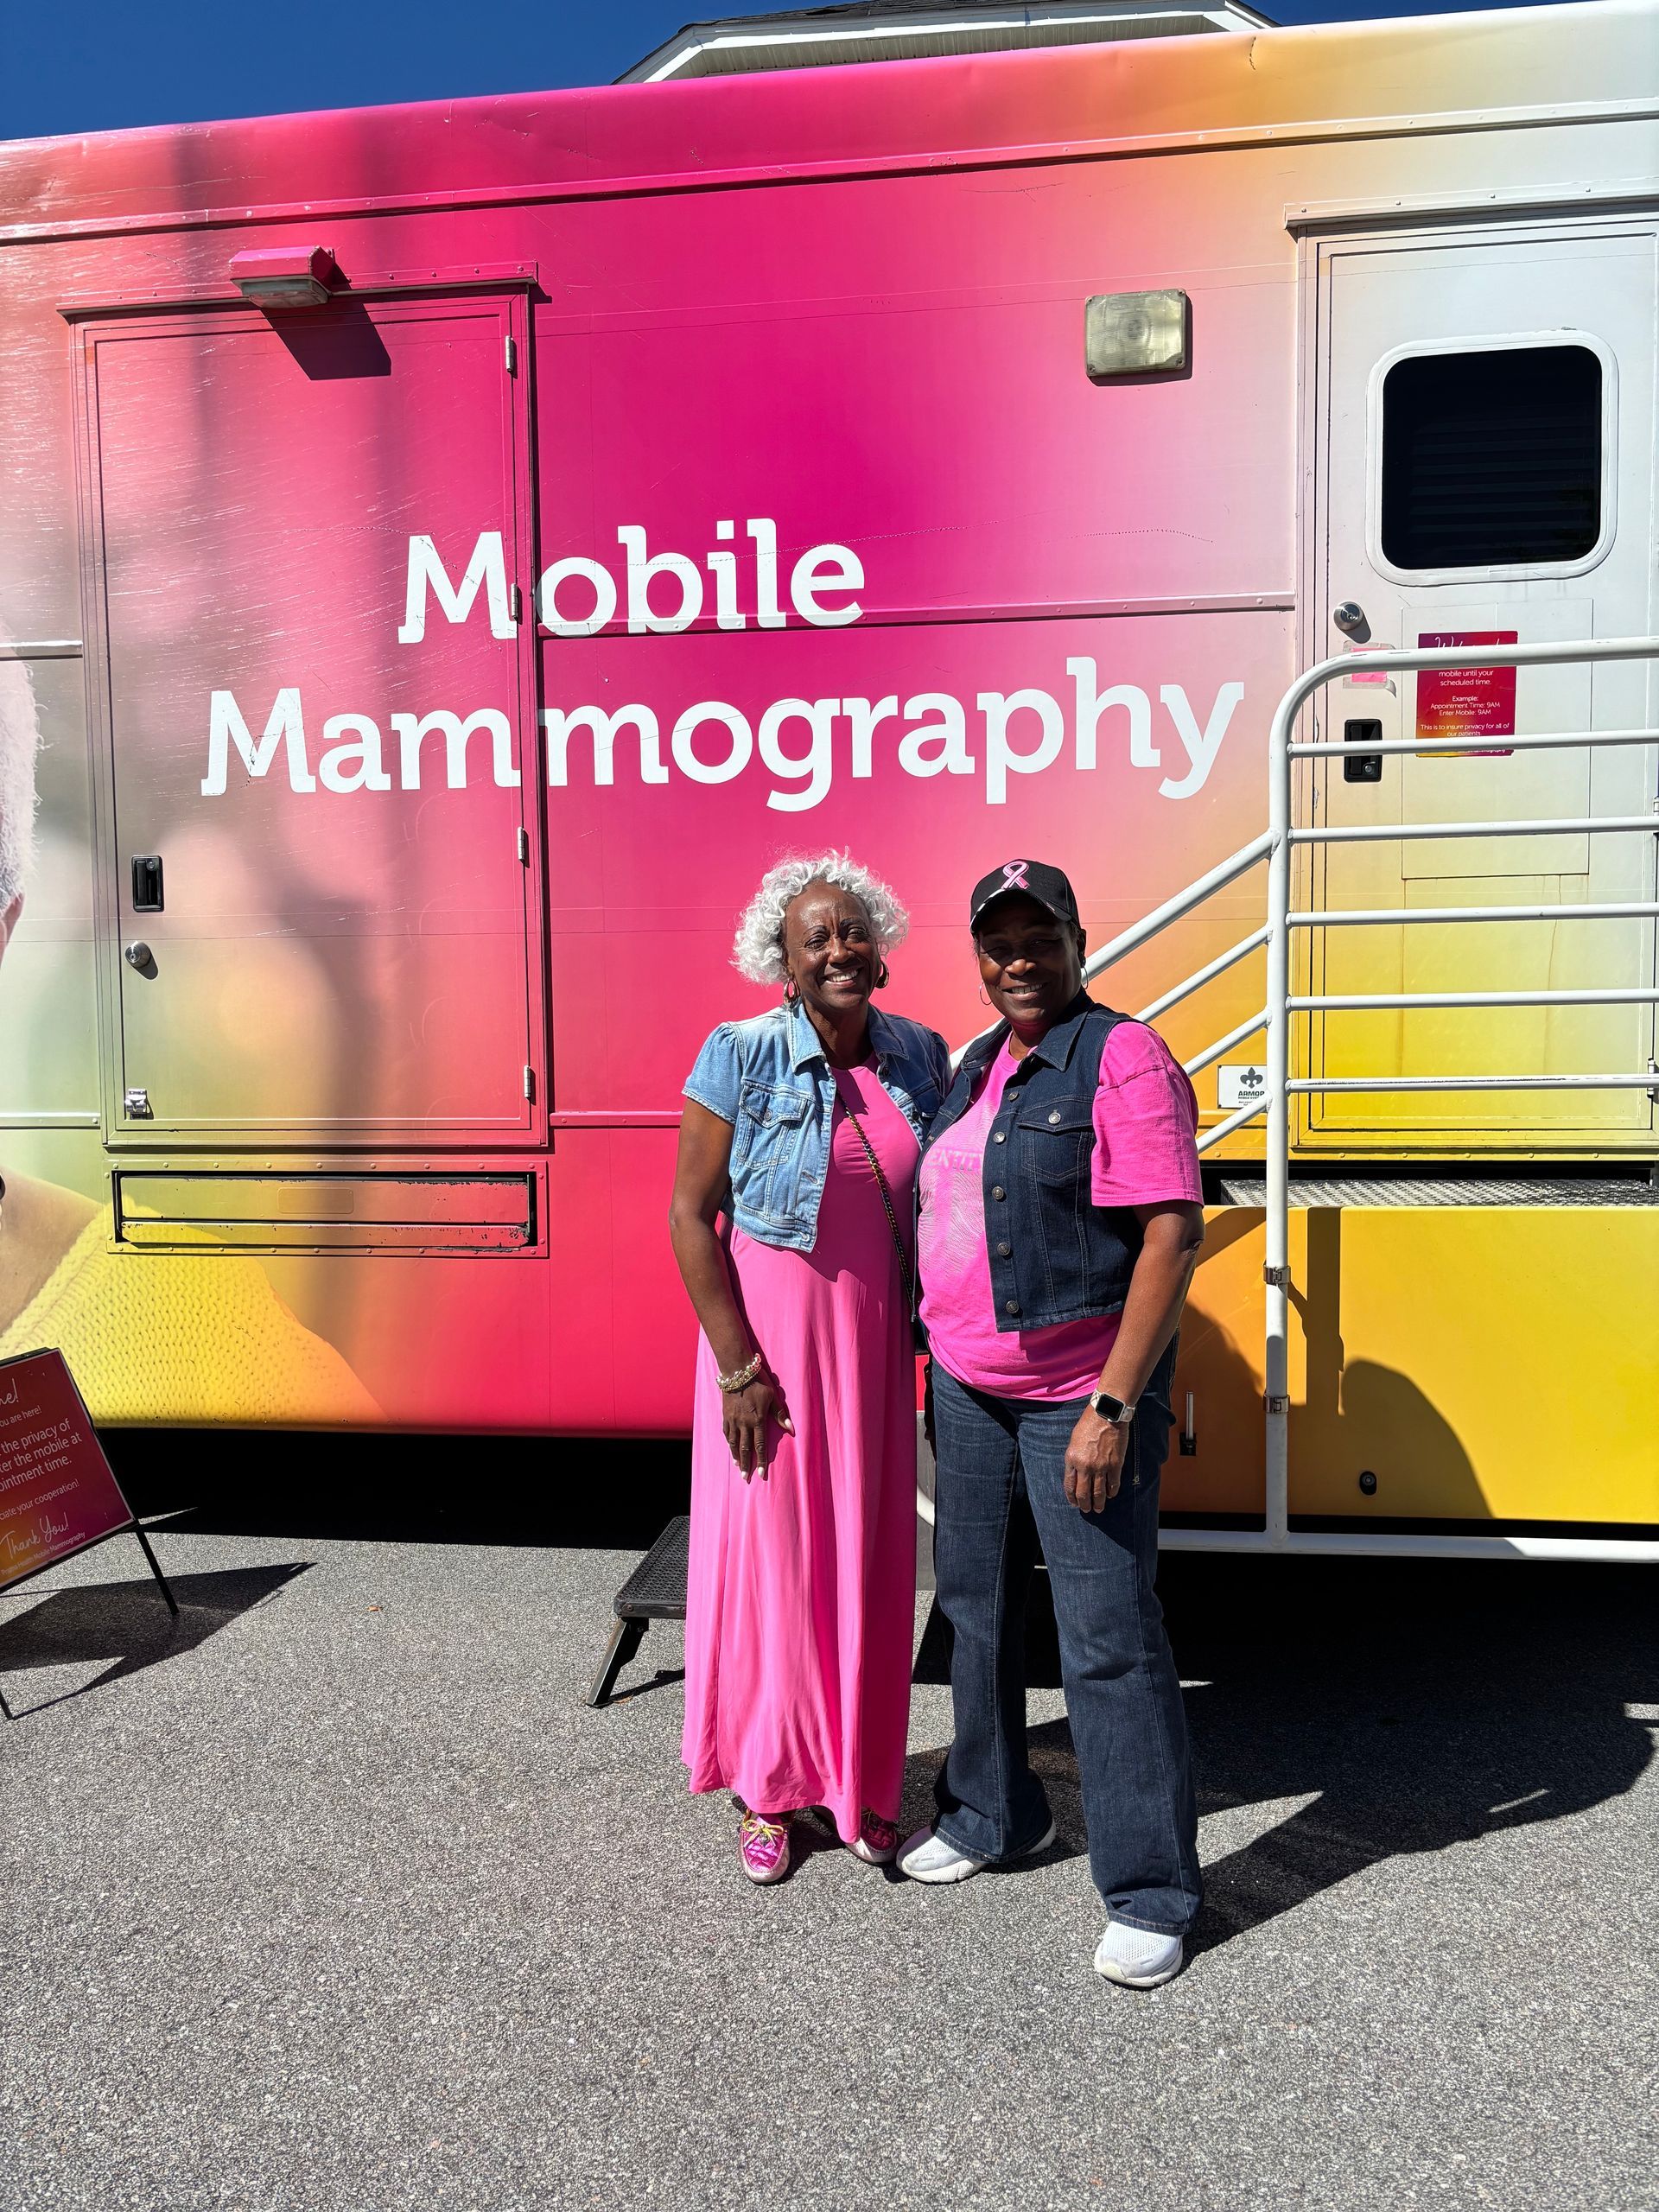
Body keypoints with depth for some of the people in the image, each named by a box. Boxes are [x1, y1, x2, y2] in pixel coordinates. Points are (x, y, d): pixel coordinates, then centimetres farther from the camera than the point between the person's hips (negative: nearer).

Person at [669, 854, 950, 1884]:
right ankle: (767, 1793, 26)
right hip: (772, 1340, -4)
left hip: (877, 1345, 4)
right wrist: (737, 1366, -13)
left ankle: (864, 1783, 30)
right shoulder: (743, 1055, -10)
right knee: (767, 1554, 6)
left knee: (872, 1560, 11)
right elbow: (691, 1214, -10)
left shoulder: (919, 1056, 2)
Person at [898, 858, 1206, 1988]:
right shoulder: (979, 1066, 11)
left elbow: (1173, 1235, -20)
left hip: (1082, 1398, -8)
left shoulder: (1123, 1058, -14)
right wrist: (943, 1355, 15)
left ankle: (1150, 1893, 15)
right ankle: (992, 1813, 38)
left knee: (1110, 1639, -1)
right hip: (969, 1389, 8)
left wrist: (1112, 1407, -24)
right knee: (977, 1608, 18)